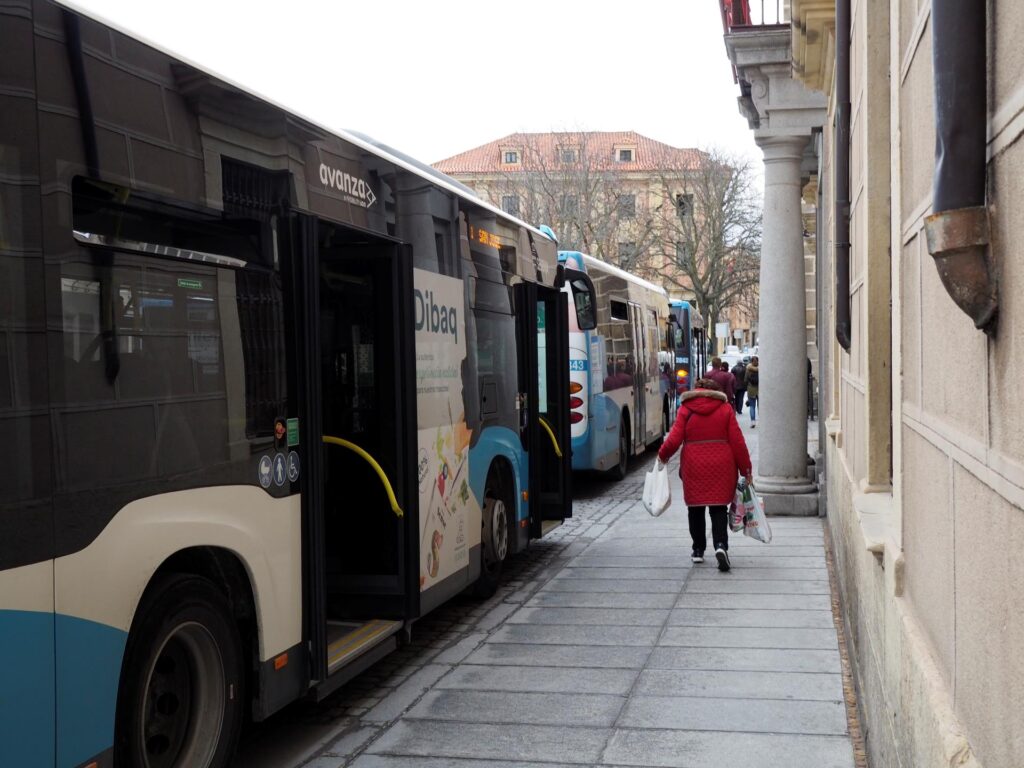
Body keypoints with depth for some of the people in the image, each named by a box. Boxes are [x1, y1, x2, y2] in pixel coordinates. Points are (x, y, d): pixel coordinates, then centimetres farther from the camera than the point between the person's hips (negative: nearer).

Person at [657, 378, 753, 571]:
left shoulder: (685, 409, 1)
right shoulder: (725, 408, 3)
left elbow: (674, 439, -6)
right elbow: (737, 441, -1)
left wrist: (662, 455, 13)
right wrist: (746, 469, 5)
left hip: (694, 466, 0)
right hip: (721, 466, 0)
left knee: (696, 509, 12)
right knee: (719, 508, 4)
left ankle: (698, 550, 17)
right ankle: (721, 545, -16)